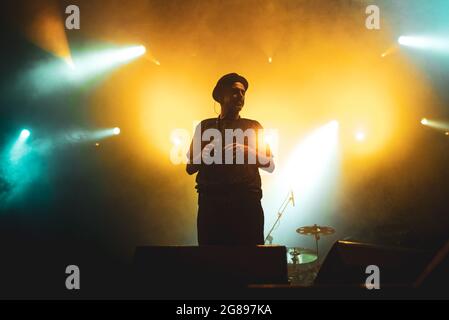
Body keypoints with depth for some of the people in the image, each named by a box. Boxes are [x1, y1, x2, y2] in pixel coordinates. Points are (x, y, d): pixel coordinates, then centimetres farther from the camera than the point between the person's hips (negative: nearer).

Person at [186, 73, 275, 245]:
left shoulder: (253, 127, 16)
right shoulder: (204, 126, 16)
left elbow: (270, 165, 8)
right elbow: (190, 168, 13)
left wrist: (247, 151, -10)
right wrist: (206, 152, -7)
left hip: (247, 201, 0)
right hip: (211, 201, 0)